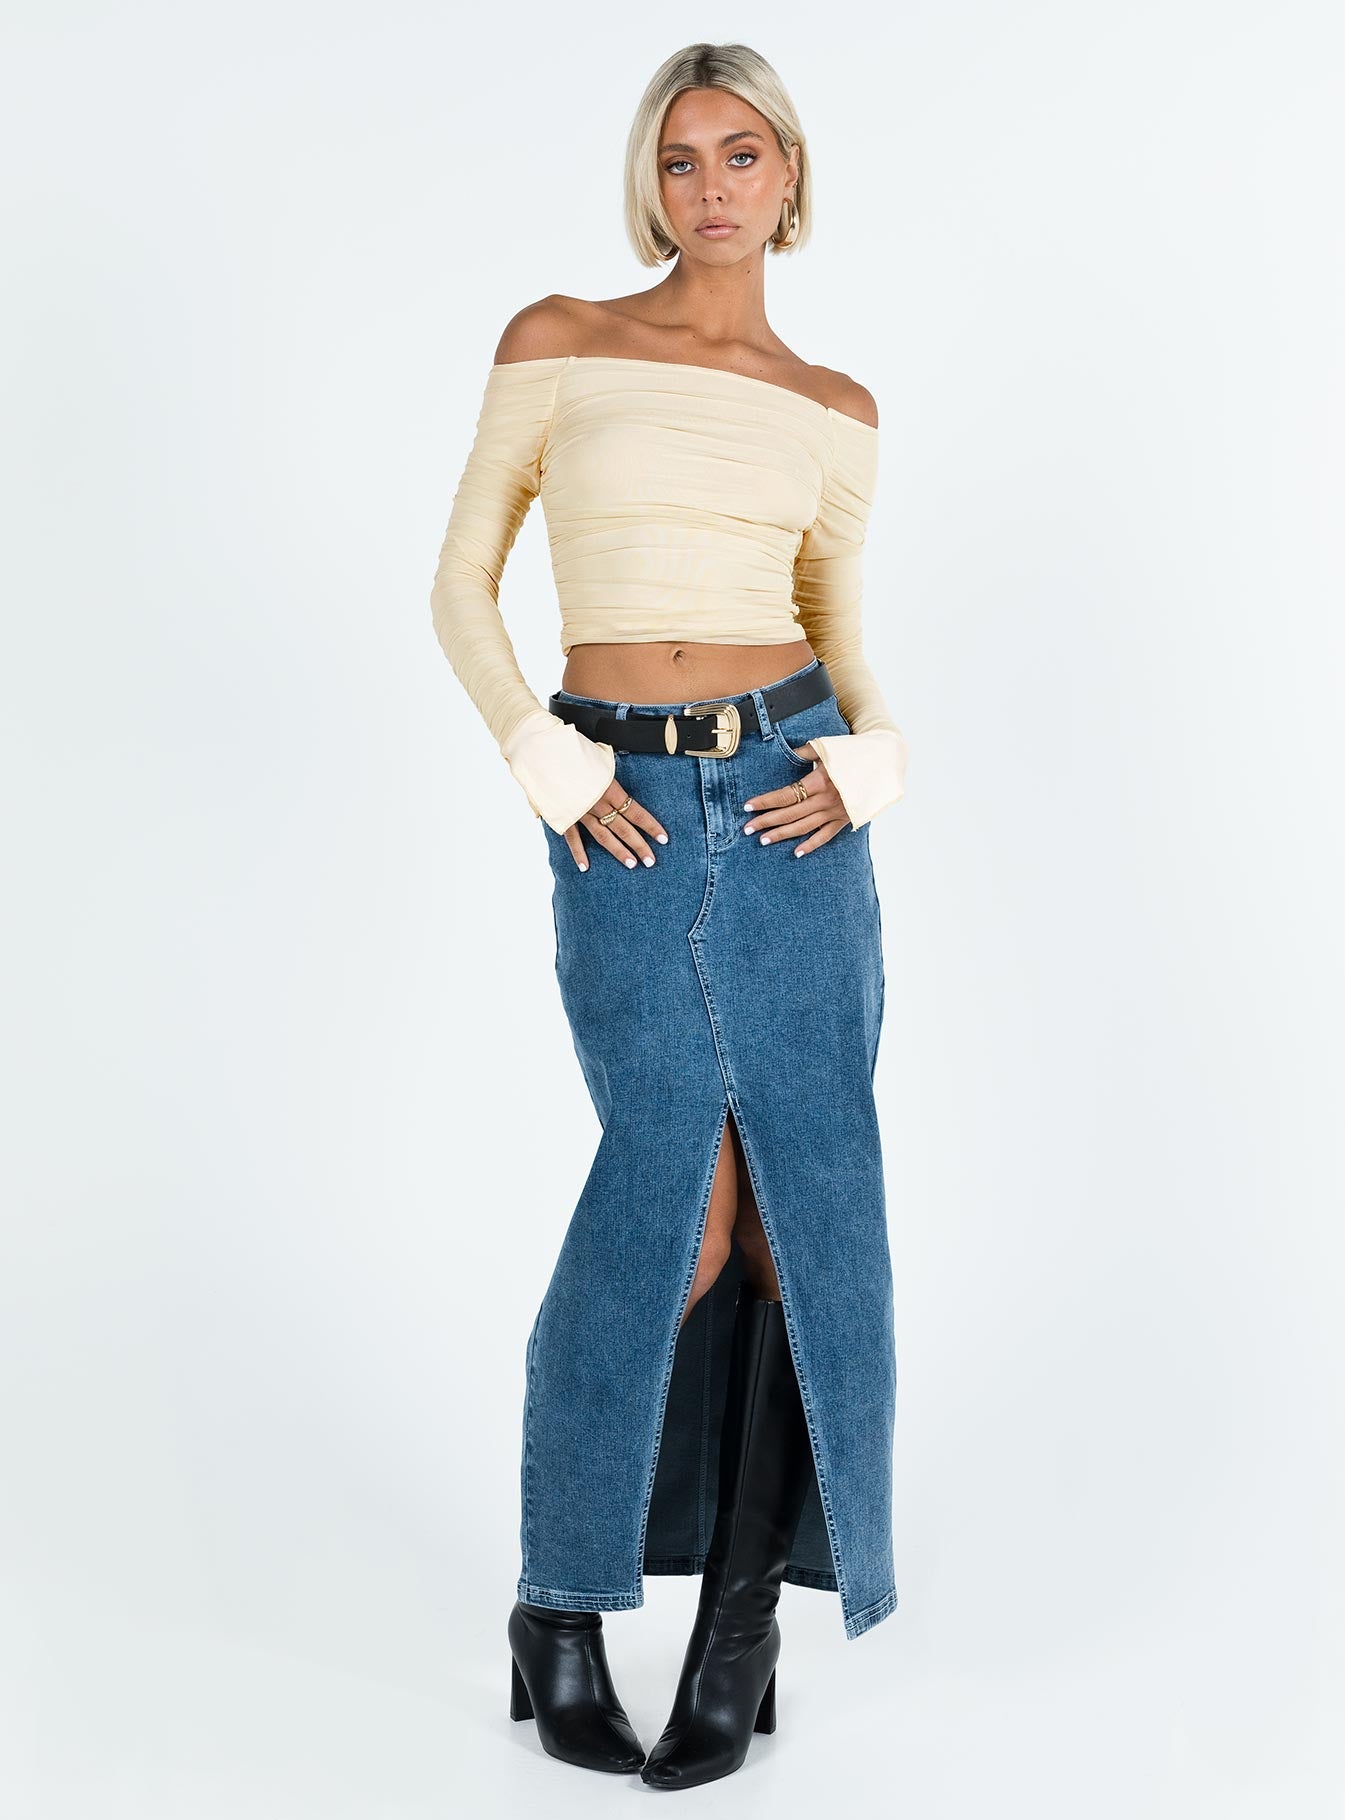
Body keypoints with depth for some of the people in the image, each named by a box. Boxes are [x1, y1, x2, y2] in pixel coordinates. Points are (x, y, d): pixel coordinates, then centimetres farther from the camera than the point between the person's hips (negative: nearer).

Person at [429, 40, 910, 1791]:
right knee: (679, 1196, -12)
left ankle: (745, 1603, 12)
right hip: (625, 811, -3)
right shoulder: (556, 343, 4)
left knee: (806, 1192, -3)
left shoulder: (836, 411, 11)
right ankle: (561, 1597, 8)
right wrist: (550, 768, -7)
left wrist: (863, 762, -2)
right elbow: (463, 583, 5)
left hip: (790, 797, 3)